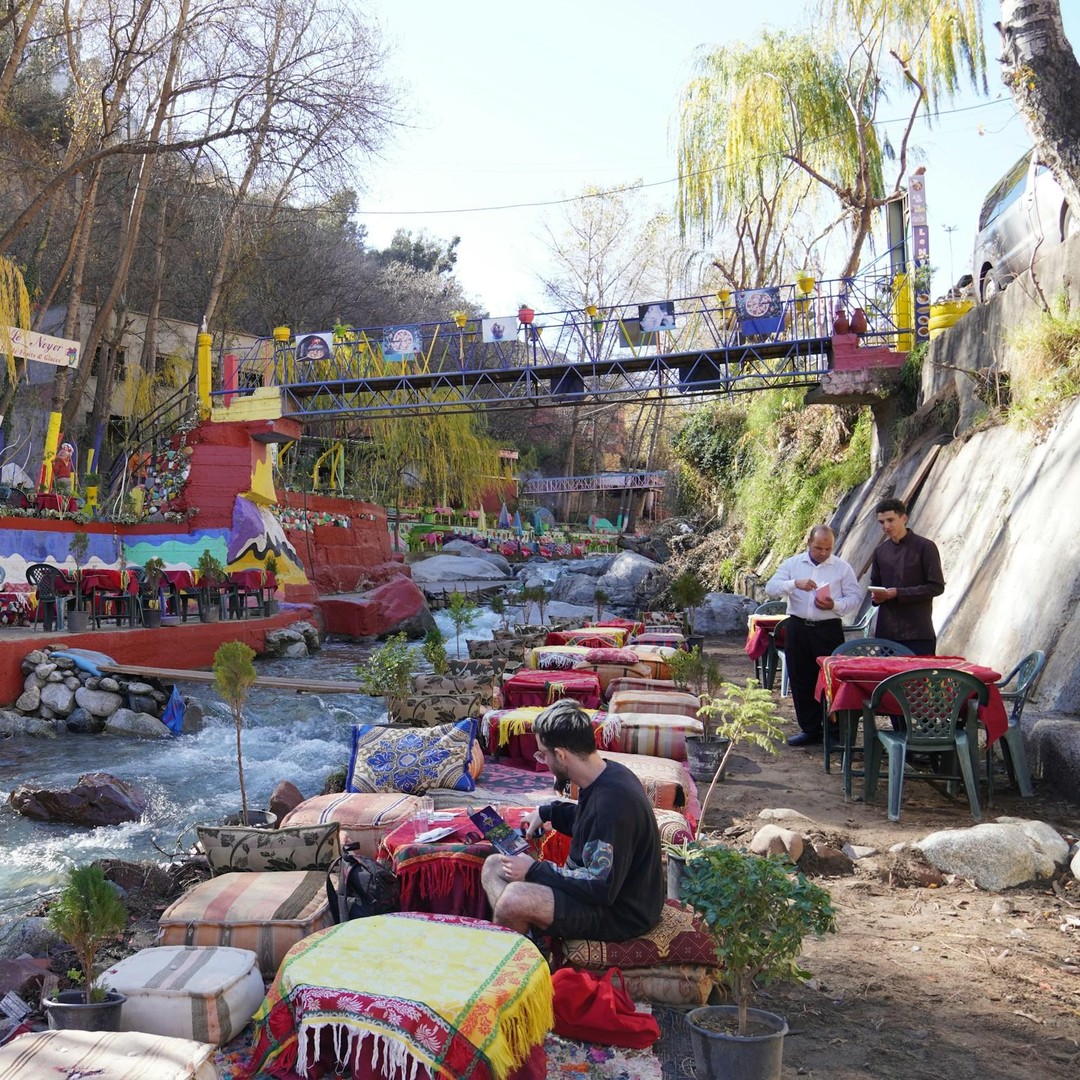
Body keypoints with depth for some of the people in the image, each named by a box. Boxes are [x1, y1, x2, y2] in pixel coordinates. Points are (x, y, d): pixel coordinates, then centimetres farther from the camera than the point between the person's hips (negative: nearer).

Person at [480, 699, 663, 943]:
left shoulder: (613, 800, -29)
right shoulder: (606, 774, 1)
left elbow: (601, 888, -27)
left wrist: (534, 870, -19)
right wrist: (548, 812, 11)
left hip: (620, 913, -10)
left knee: (515, 898, -30)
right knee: (494, 866, 7)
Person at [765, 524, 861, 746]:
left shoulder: (842, 568, 4)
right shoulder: (792, 564, 7)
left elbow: (856, 597, 2)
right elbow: (771, 588, -3)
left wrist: (835, 605, -16)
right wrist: (795, 583, -19)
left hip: (829, 630, -2)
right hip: (798, 628, 2)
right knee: (801, 680, 7)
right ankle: (810, 729, 19)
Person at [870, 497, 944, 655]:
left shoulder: (925, 547, -2)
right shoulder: (880, 551, 13)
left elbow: (936, 587, -6)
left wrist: (898, 593, -14)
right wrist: (875, 596, -1)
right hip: (886, 631, 4)